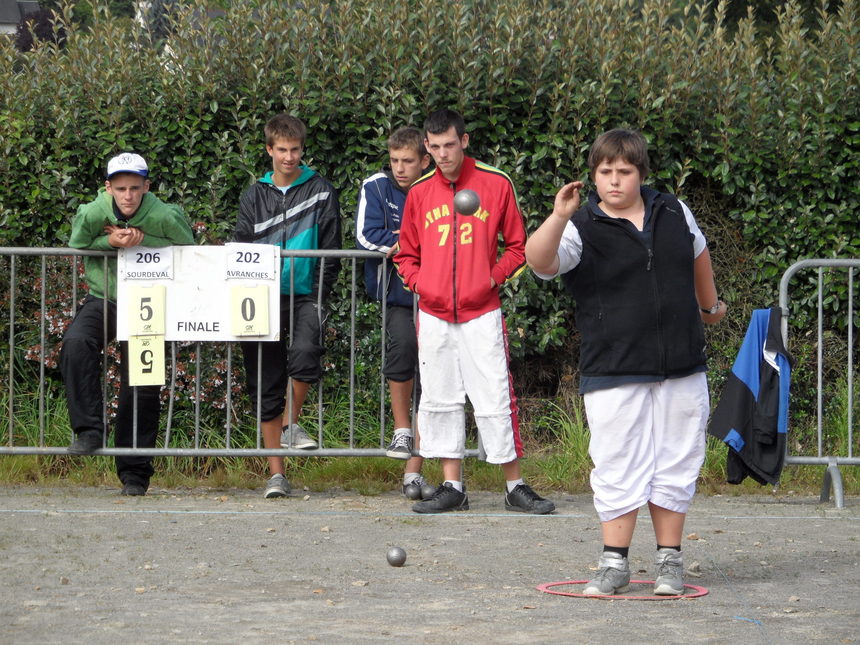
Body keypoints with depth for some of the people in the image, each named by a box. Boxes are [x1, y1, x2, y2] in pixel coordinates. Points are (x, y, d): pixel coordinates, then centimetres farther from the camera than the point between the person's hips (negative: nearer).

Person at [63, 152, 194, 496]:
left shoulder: (165, 217, -15)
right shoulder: (92, 213, -14)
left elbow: (187, 249, -4)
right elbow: (76, 245, -1)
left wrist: (143, 241, -16)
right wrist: (110, 242, -20)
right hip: (101, 300, 0)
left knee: (142, 384, 0)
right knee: (76, 343, -32)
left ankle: (134, 473, 11)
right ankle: (89, 430, -28)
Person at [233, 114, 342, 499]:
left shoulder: (320, 191, 7)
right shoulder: (254, 196, 13)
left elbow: (331, 249, 5)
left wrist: (320, 296, -5)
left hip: (304, 296, -2)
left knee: (305, 353, -32)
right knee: (267, 387, 2)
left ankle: (291, 424, -7)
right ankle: (276, 474, 8)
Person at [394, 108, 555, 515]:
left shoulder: (496, 184, 0)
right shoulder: (420, 192, 9)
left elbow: (517, 246, 7)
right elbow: (406, 252, 19)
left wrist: (495, 277, -7)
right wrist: (416, 281, 1)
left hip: (481, 313, -3)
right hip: (434, 315, 3)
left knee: (495, 398, -5)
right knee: (439, 400, 4)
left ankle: (516, 488, 1)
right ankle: (452, 488, 11)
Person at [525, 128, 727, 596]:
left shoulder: (674, 214, 7)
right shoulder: (582, 228, -5)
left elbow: (698, 254, 28)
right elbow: (539, 261, -24)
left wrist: (709, 304, 40)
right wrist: (558, 218, -40)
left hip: (681, 371, 3)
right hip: (614, 375, -3)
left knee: (675, 465, 6)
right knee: (618, 470, -3)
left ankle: (669, 561, 16)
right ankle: (614, 563, 6)